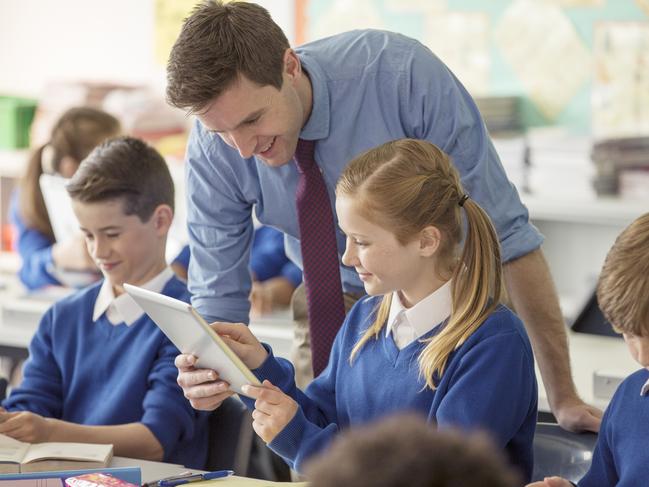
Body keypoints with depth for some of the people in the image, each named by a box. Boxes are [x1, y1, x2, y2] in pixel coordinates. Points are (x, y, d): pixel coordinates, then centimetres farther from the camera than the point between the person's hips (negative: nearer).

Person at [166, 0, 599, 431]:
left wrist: (563, 395, -28)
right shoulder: (212, 150, -22)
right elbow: (218, 298, -14)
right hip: (334, 306, 3)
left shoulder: (403, 74, -33)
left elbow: (507, 234, -28)